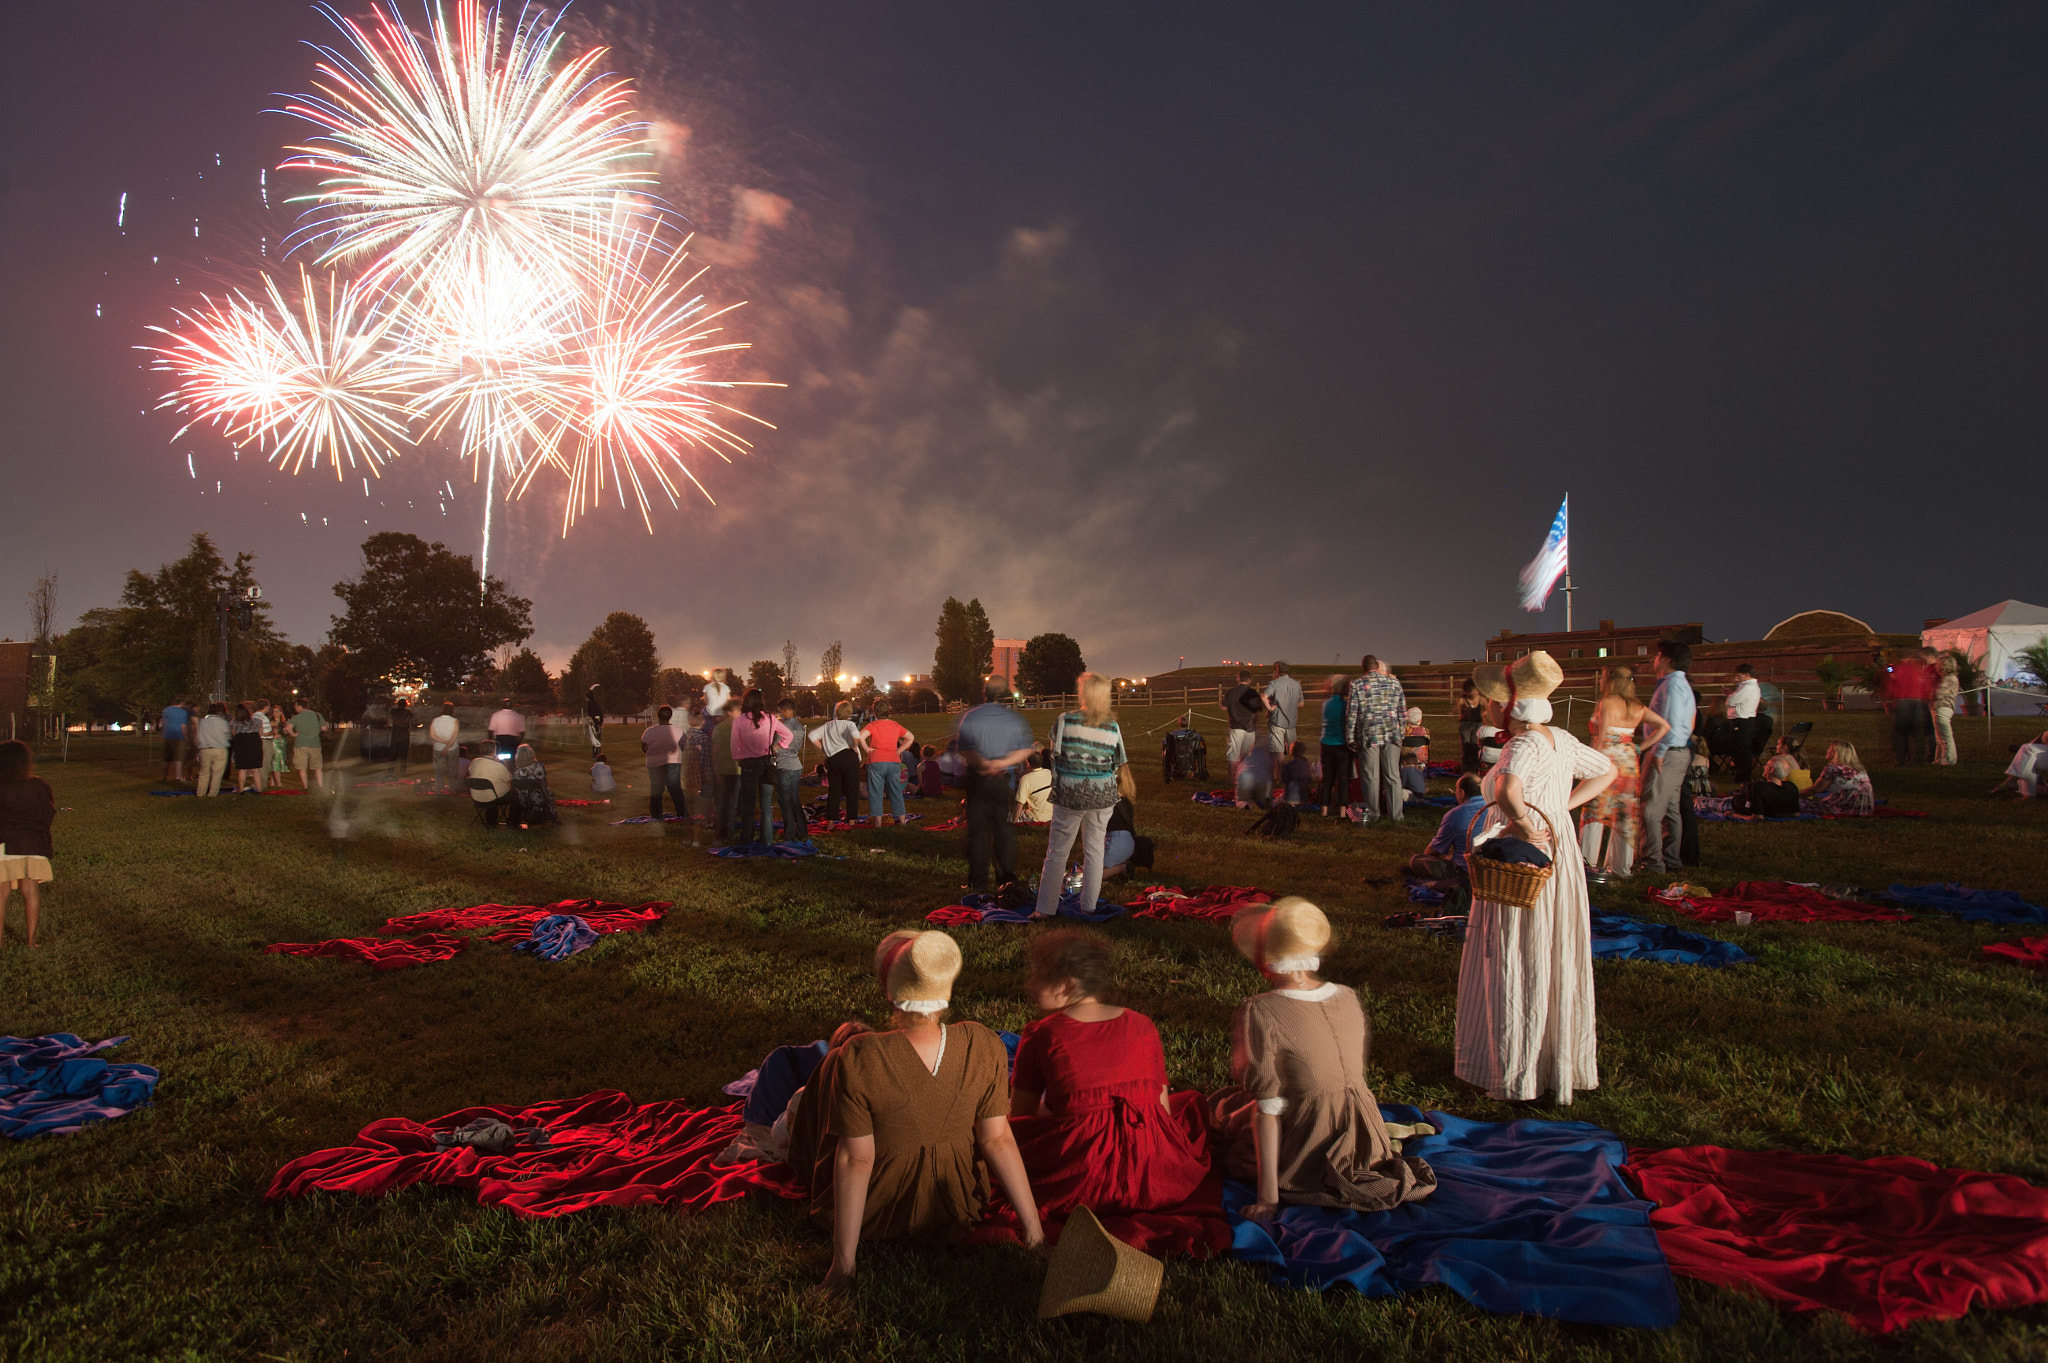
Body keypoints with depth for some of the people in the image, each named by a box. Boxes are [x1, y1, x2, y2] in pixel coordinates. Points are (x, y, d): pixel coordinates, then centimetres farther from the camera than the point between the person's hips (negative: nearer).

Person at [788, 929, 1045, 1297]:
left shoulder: (857, 1060, -30)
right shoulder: (983, 1047, -21)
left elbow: (855, 1160, -23)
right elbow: (998, 1140, -15)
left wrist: (843, 1262, -12)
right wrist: (1033, 1229, -3)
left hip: (874, 1215, -2)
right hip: (957, 1211, 3)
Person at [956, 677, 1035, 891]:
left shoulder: (970, 717, -2)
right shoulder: (1016, 718, 1)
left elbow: (963, 749, -11)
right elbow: (1025, 750, -7)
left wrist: (983, 763, -18)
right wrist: (1001, 763, -15)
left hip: (978, 780, -1)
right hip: (1006, 782, 1)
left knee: (978, 830, 5)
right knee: (1005, 830, 9)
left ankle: (978, 882, 8)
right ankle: (1006, 879, 13)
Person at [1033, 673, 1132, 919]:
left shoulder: (1064, 721, -9)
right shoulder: (1113, 727, -2)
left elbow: (1055, 756, -1)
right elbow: (1119, 765, 6)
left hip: (1070, 795, -2)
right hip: (1103, 796, 2)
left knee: (1057, 852, 6)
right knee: (1094, 850, 14)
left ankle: (1046, 909, 10)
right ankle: (1089, 906, 20)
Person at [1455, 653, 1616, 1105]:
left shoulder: (1523, 746, -21)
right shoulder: (1562, 740, 4)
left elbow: (1508, 792, -42)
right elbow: (1607, 770, 20)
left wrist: (1526, 828, -24)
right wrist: (1563, 807, 9)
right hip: (1561, 859, 8)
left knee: (1518, 969, 3)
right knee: (1557, 965, 17)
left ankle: (1518, 1075, 14)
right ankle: (1563, 1063, 29)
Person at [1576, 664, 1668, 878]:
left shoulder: (1607, 703, -10)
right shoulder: (1637, 708, 9)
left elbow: (1603, 737, -15)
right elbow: (1665, 726, 7)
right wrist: (1640, 747, 8)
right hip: (1630, 762, 6)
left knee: (1597, 811, -3)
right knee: (1625, 814, 10)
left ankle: (1593, 862, -8)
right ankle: (1623, 865, 14)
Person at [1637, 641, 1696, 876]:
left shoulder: (1672, 684, -15)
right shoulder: (1682, 684, 17)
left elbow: (1672, 724, -24)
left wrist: (1658, 752, -20)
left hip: (1667, 754, -10)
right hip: (1680, 752, 11)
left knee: (1651, 810, -7)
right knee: (1670, 809, 14)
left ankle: (1653, 862, -6)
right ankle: (1672, 859, 20)